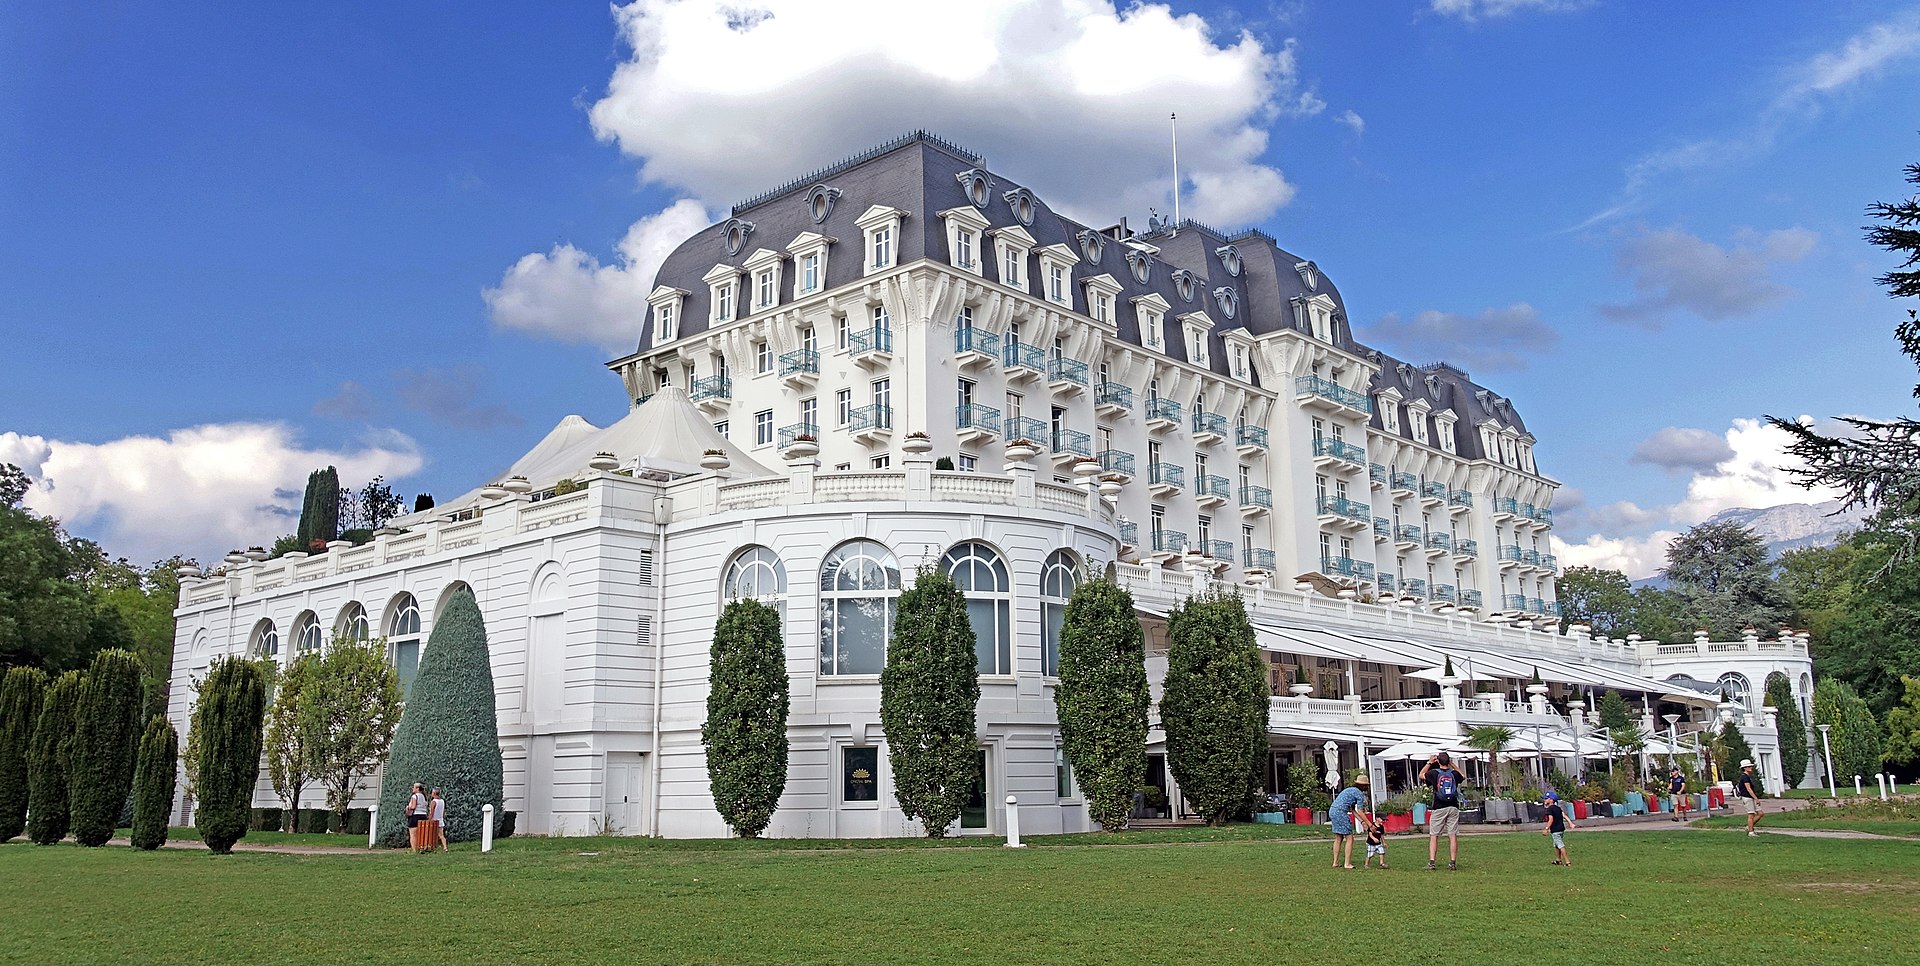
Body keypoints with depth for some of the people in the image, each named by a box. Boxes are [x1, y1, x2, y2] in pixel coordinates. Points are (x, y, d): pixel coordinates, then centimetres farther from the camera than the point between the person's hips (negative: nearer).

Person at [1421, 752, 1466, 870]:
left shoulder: (1434, 773, -5)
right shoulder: (1454, 773, 0)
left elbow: (1421, 775, 16)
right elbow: (1463, 777, 26)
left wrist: (1429, 763, 21)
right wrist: (1453, 765, 27)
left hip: (1439, 808, -2)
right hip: (1453, 807, 2)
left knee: (1433, 835, 1)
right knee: (1453, 836, 5)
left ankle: (1432, 862, -6)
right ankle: (1453, 862, 4)